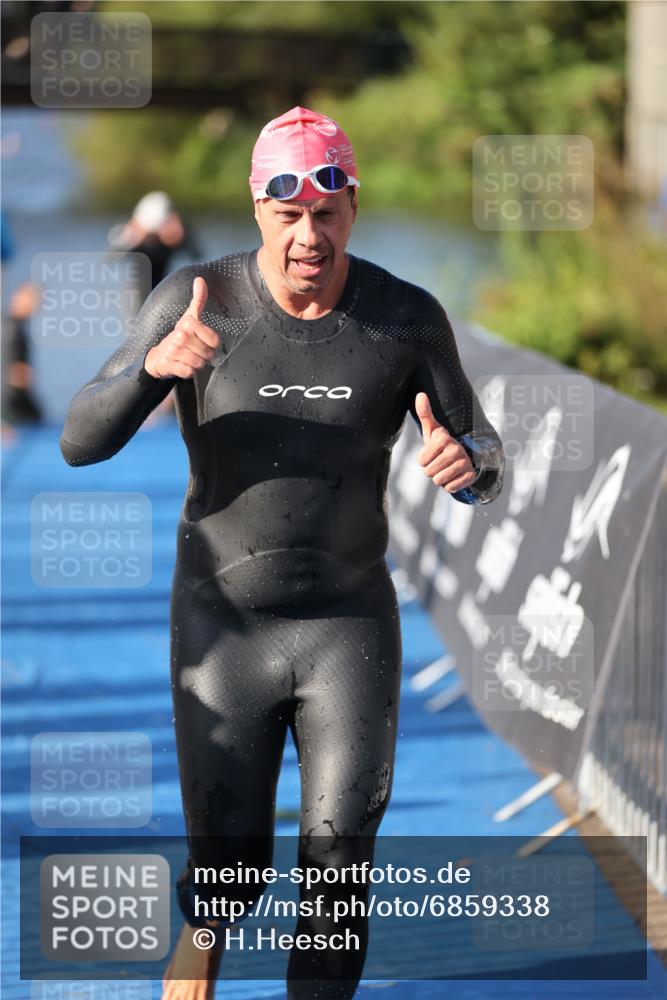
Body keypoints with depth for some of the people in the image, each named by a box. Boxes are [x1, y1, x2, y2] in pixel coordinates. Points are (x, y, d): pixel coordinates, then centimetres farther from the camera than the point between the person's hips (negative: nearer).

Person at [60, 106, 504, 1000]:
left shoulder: (409, 317, -10)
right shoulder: (197, 300, -13)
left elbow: (485, 471, -2)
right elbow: (81, 443, -15)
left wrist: (464, 463, -29)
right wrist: (154, 363, -37)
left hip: (351, 624, 1)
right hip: (223, 625, -1)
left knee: (339, 863, -8)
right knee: (230, 867, 4)